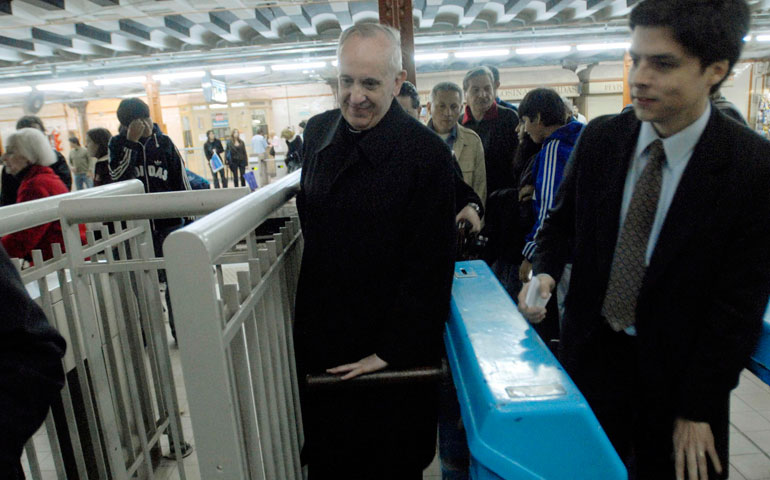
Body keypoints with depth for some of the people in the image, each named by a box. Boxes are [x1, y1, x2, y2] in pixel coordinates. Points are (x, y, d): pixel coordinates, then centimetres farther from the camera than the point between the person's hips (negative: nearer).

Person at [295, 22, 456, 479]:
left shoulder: (428, 152, -18)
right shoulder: (318, 132, 1)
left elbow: (429, 269, -16)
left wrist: (392, 350, -15)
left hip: (391, 351, -5)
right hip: (319, 341, 5)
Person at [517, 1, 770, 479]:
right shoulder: (600, 138, -7)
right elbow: (564, 221, 7)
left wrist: (697, 410, -10)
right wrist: (545, 271, -14)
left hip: (678, 367, -2)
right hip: (594, 349, 3)